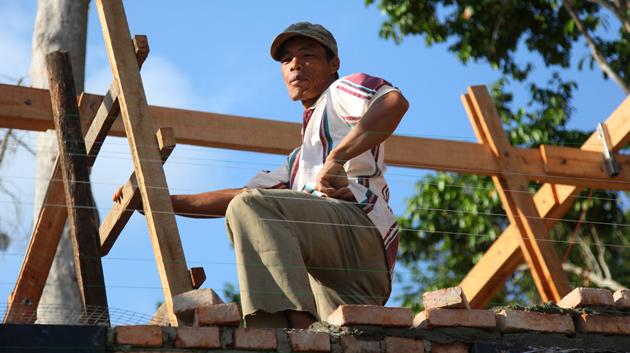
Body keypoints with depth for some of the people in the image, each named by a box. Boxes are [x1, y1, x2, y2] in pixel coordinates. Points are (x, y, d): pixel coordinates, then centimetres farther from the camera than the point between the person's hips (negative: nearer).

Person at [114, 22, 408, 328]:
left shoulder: (341, 91, 16)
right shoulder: (299, 158, 41)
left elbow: (395, 102, -8)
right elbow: (241, 194, 34)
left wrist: (336, 159, -15)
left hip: (361, 226, -8)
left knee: (250, 207, -25)